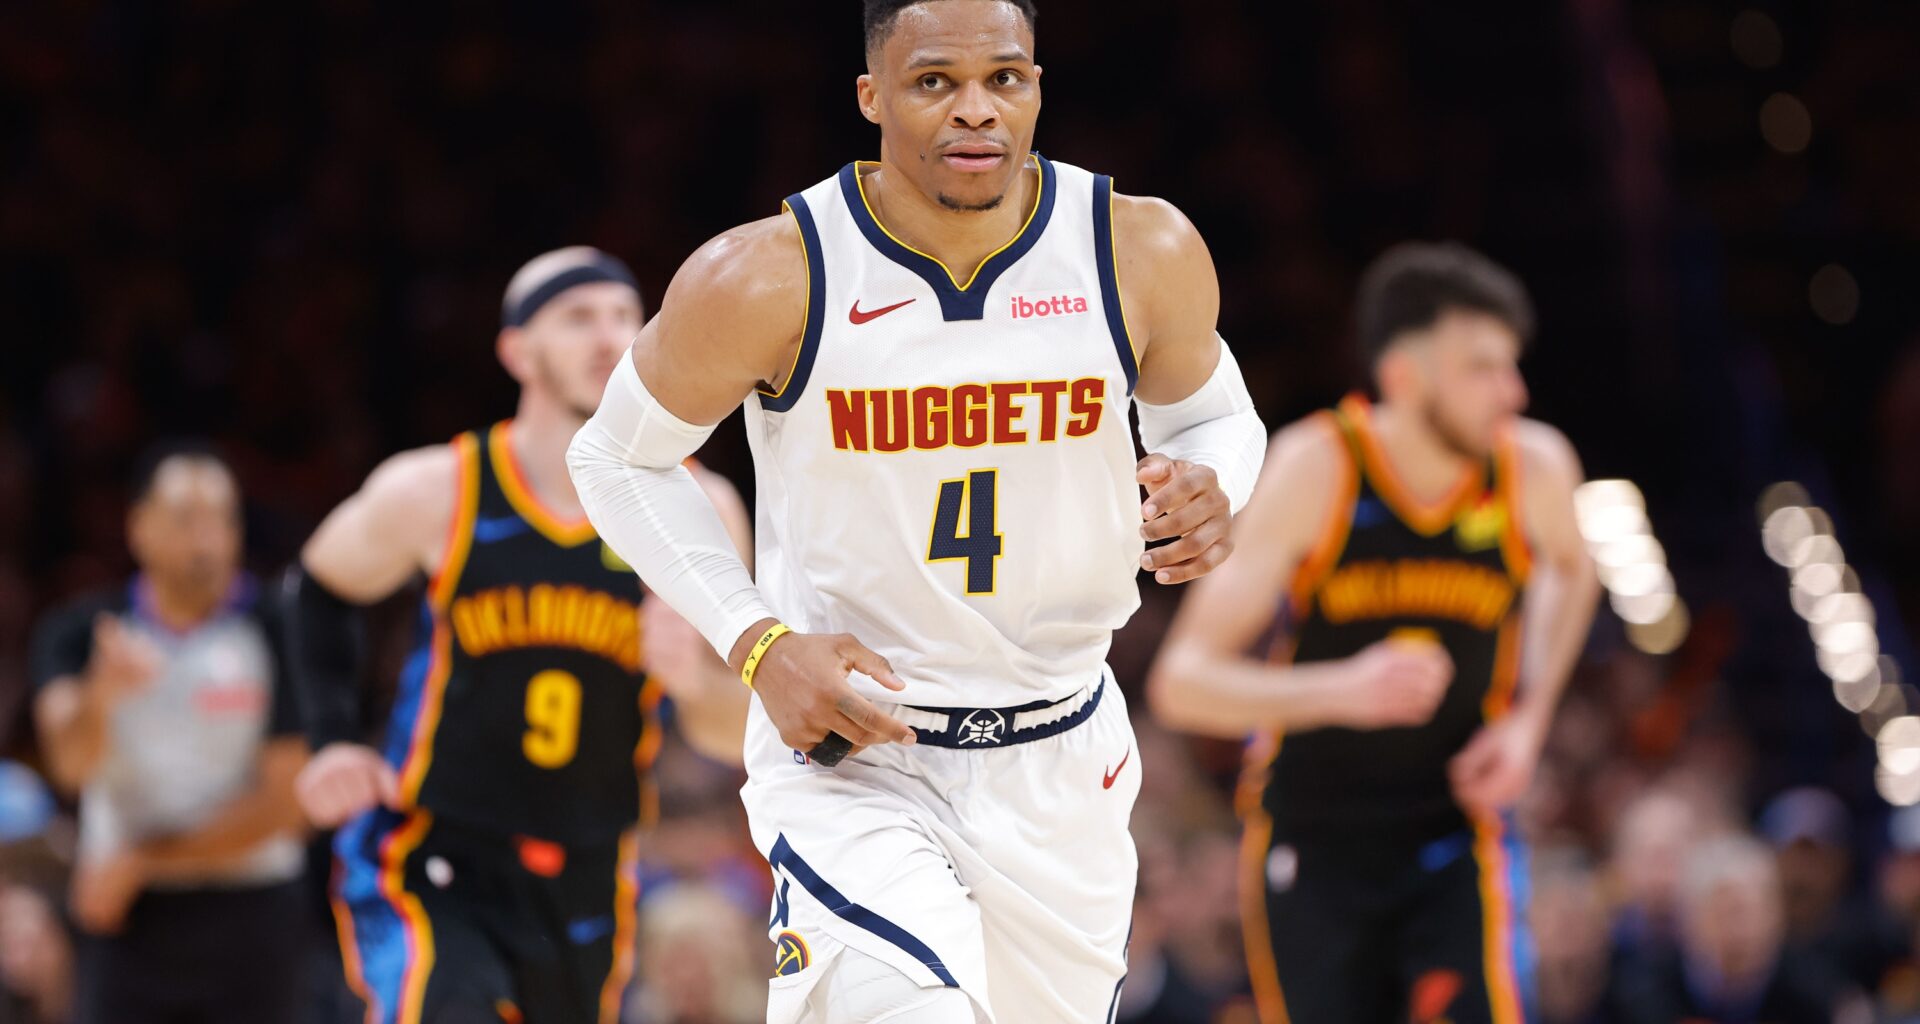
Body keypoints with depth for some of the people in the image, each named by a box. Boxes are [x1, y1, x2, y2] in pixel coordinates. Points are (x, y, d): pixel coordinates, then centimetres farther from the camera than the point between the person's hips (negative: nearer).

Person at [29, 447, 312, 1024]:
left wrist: (144, 859, -8)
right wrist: (101, 694, -38)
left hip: (249, 916, -1)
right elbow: (70, 762, -15)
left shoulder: (276, 635, -4)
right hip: (127, 918, 2)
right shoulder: (82, 634, 3)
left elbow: (284, 804, -7)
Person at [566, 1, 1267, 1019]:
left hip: (1058, 757, 4)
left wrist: (1207, 492, -13)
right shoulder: (771, 279, -16)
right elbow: (615, 457, -1)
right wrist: (758, 646, -13)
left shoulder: (1142, 254, -8)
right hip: (845, 744, -4)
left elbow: (1215, 416, 12)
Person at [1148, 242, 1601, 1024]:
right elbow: (1181, 682, -22)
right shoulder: (1317, 469, -18)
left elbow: (1570, 570, 17)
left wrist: (1528, 718, 2)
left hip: (1453, 834, 1)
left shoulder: (1533, 469, -11)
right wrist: (1342, 690, -38)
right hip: (1312, 839, -1)